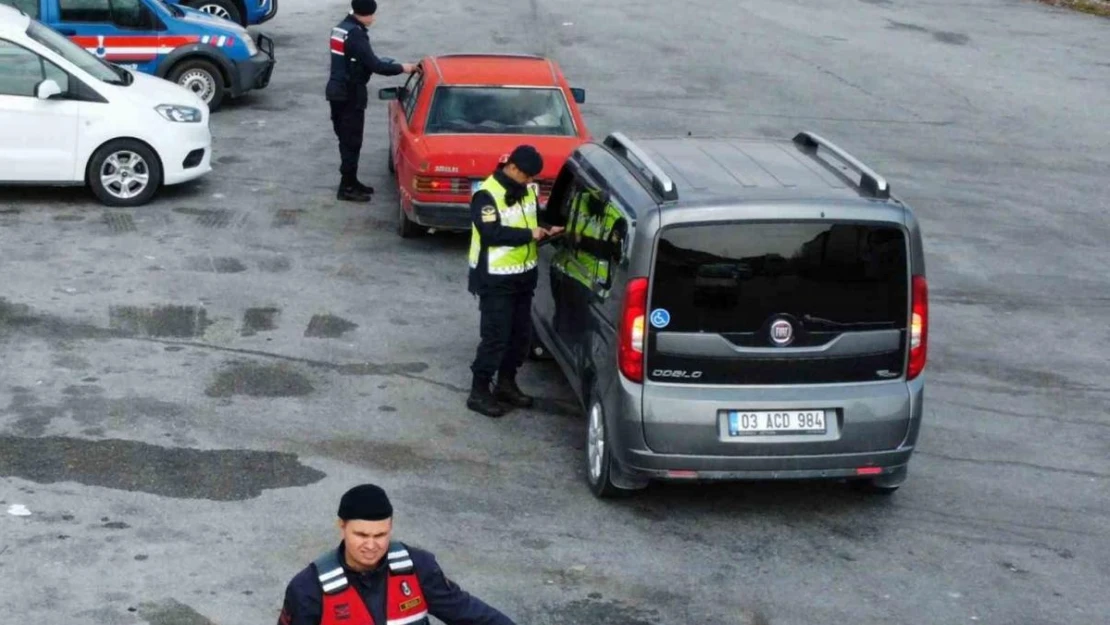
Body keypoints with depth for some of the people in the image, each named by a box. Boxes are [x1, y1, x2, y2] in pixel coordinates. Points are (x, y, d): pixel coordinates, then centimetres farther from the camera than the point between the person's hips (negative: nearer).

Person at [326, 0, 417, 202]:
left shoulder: (341, 28, 11)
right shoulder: (356, 34, -20)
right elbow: (374, 65, -23)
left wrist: (387, 62, 10)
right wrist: (401, 68, -13)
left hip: (338, 91, 10)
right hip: (350, 94, -10)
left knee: (346, 139, 16)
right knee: (352, 141, -3)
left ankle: (350, 181, 25)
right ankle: (347, 188, 0)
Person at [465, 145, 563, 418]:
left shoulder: (528, 189, 7)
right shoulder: (487, 194, -18)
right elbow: (491, 233, -26)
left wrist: (546, 230, 0)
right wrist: (529, 234, -22)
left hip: (524, 275, 8)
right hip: (495, 278, -8)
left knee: (521, 333, 14)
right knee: (495, 335, -6)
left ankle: (506, 384, 28)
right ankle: (479, 391, 4)